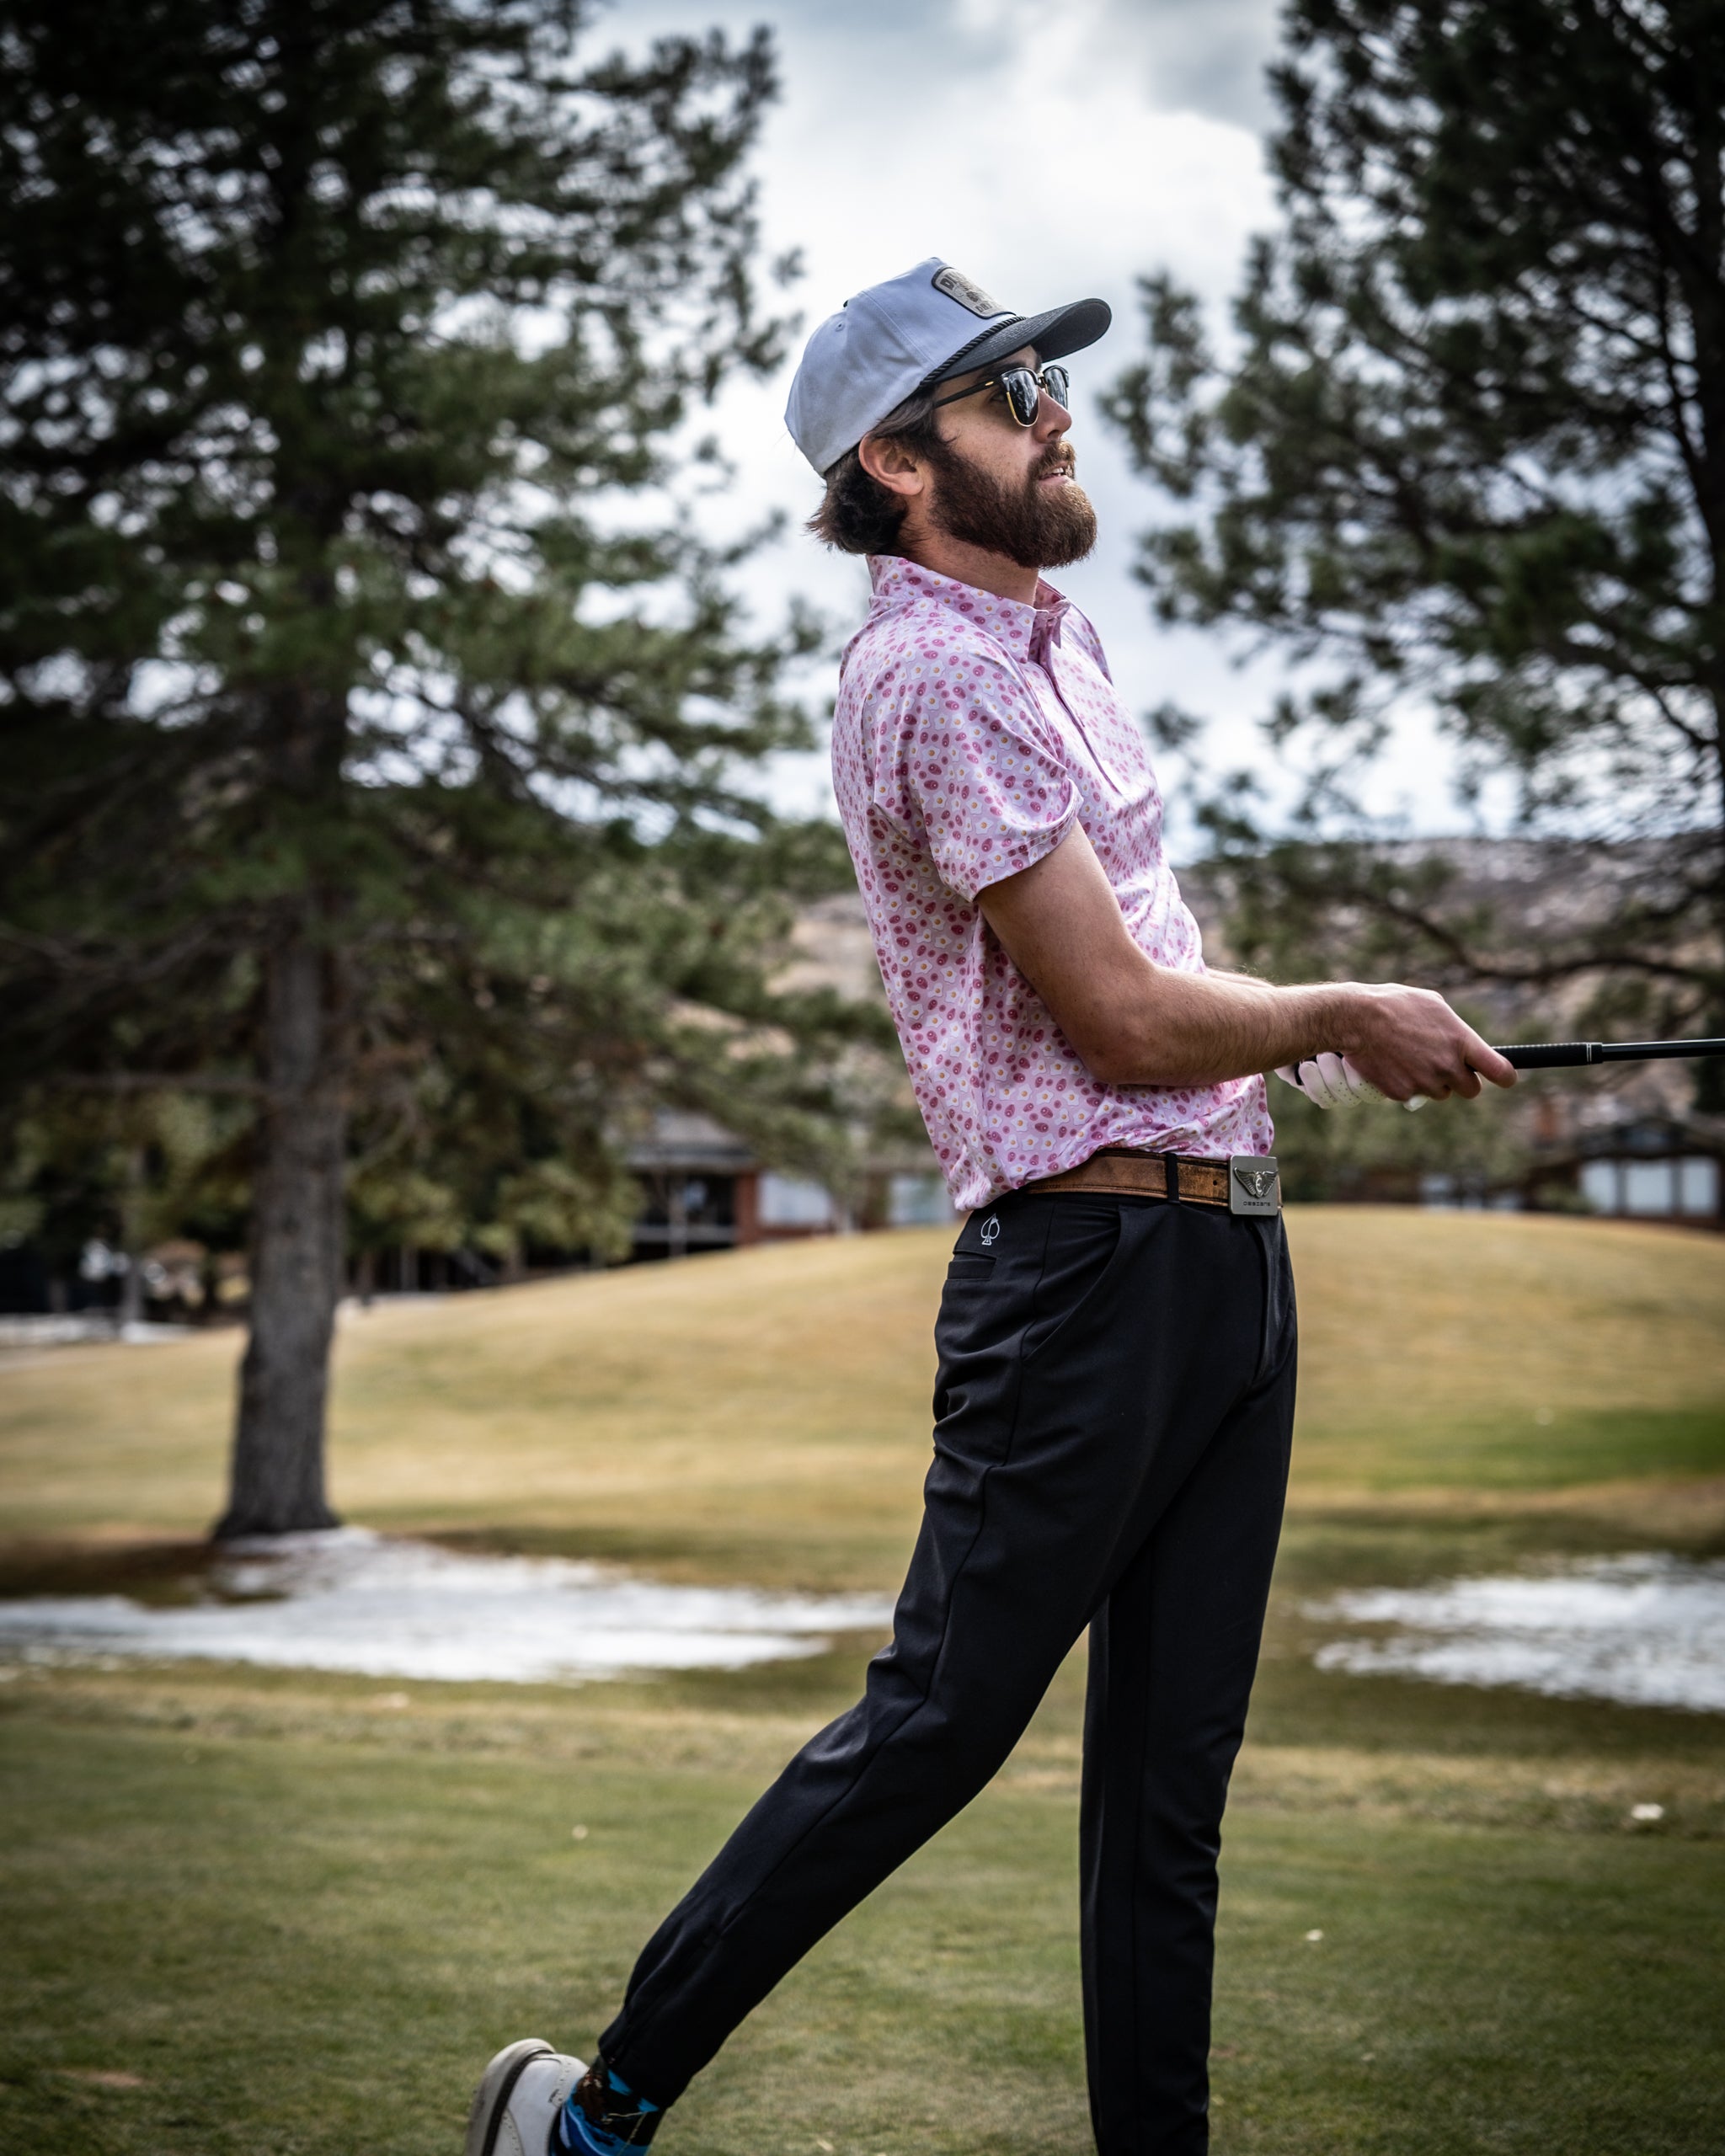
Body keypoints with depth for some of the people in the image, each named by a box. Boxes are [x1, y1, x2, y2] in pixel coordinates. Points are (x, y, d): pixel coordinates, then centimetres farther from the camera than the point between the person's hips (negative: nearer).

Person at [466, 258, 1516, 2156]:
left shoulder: (1060, 636, 17)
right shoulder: (931, 675, -13)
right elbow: (1119, 1018, -15)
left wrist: (1329, 1042, 14)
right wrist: (1339, 1016, 1)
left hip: (1230, 1241, 9)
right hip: (1091, 1262, -9)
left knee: (1173, 1766, 10)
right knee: (933, 1728, -6)